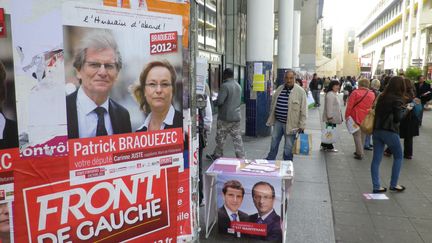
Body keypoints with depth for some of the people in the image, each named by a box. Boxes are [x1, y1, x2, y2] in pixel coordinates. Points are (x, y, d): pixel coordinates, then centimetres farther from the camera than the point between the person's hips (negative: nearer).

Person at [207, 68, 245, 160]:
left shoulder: (225, 86, -17)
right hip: (236, 116, 7)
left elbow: (219, 101, -22)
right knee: (237, 138, 8)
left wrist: (215, 102, -1)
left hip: (225, 117, -7)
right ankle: (241, 157, 9)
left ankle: (217, 155, 23)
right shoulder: (238, 85, 10)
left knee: (220, 138, 9)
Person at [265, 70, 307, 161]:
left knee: (288, 147, 6)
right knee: (274, 143, 18)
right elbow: (273, 104, 16)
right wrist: (271, 118, 17)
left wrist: (302, 125, -10)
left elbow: (303, 110, -9)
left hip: (291, 124, -5)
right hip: (278, 121, 5)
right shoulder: (279, 89, 6)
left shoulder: (300, 91, -10)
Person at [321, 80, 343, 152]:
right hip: (331, 117, -11)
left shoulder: (334, 94, 17)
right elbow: (329, 106, -23)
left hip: (333, 117, 11)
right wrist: (330, 116, -25)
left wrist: (339, 117, 26)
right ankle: (329, 147, 4)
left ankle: (324, 145, 23)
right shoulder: (330, 95, -18)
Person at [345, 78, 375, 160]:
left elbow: (349, 105, -12)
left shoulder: (355, 92, -9)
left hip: (356, 117, -5)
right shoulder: (372, 94, 5)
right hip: (367, 118, 5)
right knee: (363, 135, 16)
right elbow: (373, 106, 13)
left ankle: (360, 153, -4)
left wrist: (347, 115, -5)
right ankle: (360, 151, 25)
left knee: (357, 135, 0)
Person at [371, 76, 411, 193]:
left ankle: (376, 187, 11)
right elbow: (398, 117, -14)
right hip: (390, 132, -6)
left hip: (377, 130, 6)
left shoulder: (382, 97, 8)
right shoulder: (397, 99, -11)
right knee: (398, 157, 15)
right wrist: (406, 109, 2)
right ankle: (393, 184, 20)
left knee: (376, 159, 7)